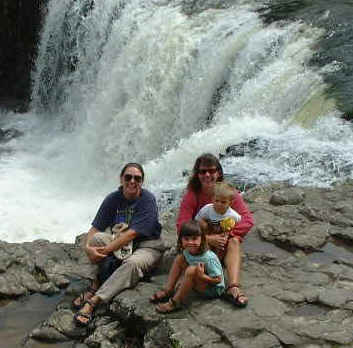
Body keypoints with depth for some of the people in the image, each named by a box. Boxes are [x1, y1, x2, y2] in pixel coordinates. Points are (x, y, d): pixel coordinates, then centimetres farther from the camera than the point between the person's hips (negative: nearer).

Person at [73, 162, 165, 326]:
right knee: (97, 238, -24)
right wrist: (88, 247, -26)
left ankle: (93, 301, -35)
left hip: (147, 246, -4)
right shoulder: (113, 199, -2)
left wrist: (106, 250, -29)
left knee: (133, 263, -37)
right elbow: (95, 228, -5)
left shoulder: (148, 200, -16)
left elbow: (132, 233, -24)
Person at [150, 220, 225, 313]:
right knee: (179, 258, -4)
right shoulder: (186, 252, -11)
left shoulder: (209, 258, -30)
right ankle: (168, 290, -3)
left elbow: (218, 280, -25)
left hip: (214, 289, -8)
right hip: (199, 283, 8)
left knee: (191, 270, -33)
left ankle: (176, 302, -22)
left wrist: (202, 276, -38)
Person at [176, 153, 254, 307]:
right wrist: (208, 239, -30)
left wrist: (227, 234, -26)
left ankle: (233, 288, -45)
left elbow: (248, 219, -11)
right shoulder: (191, 196, -8)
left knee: (234, 241, -30)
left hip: (222, 243, 1)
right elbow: (181, 227, -18)